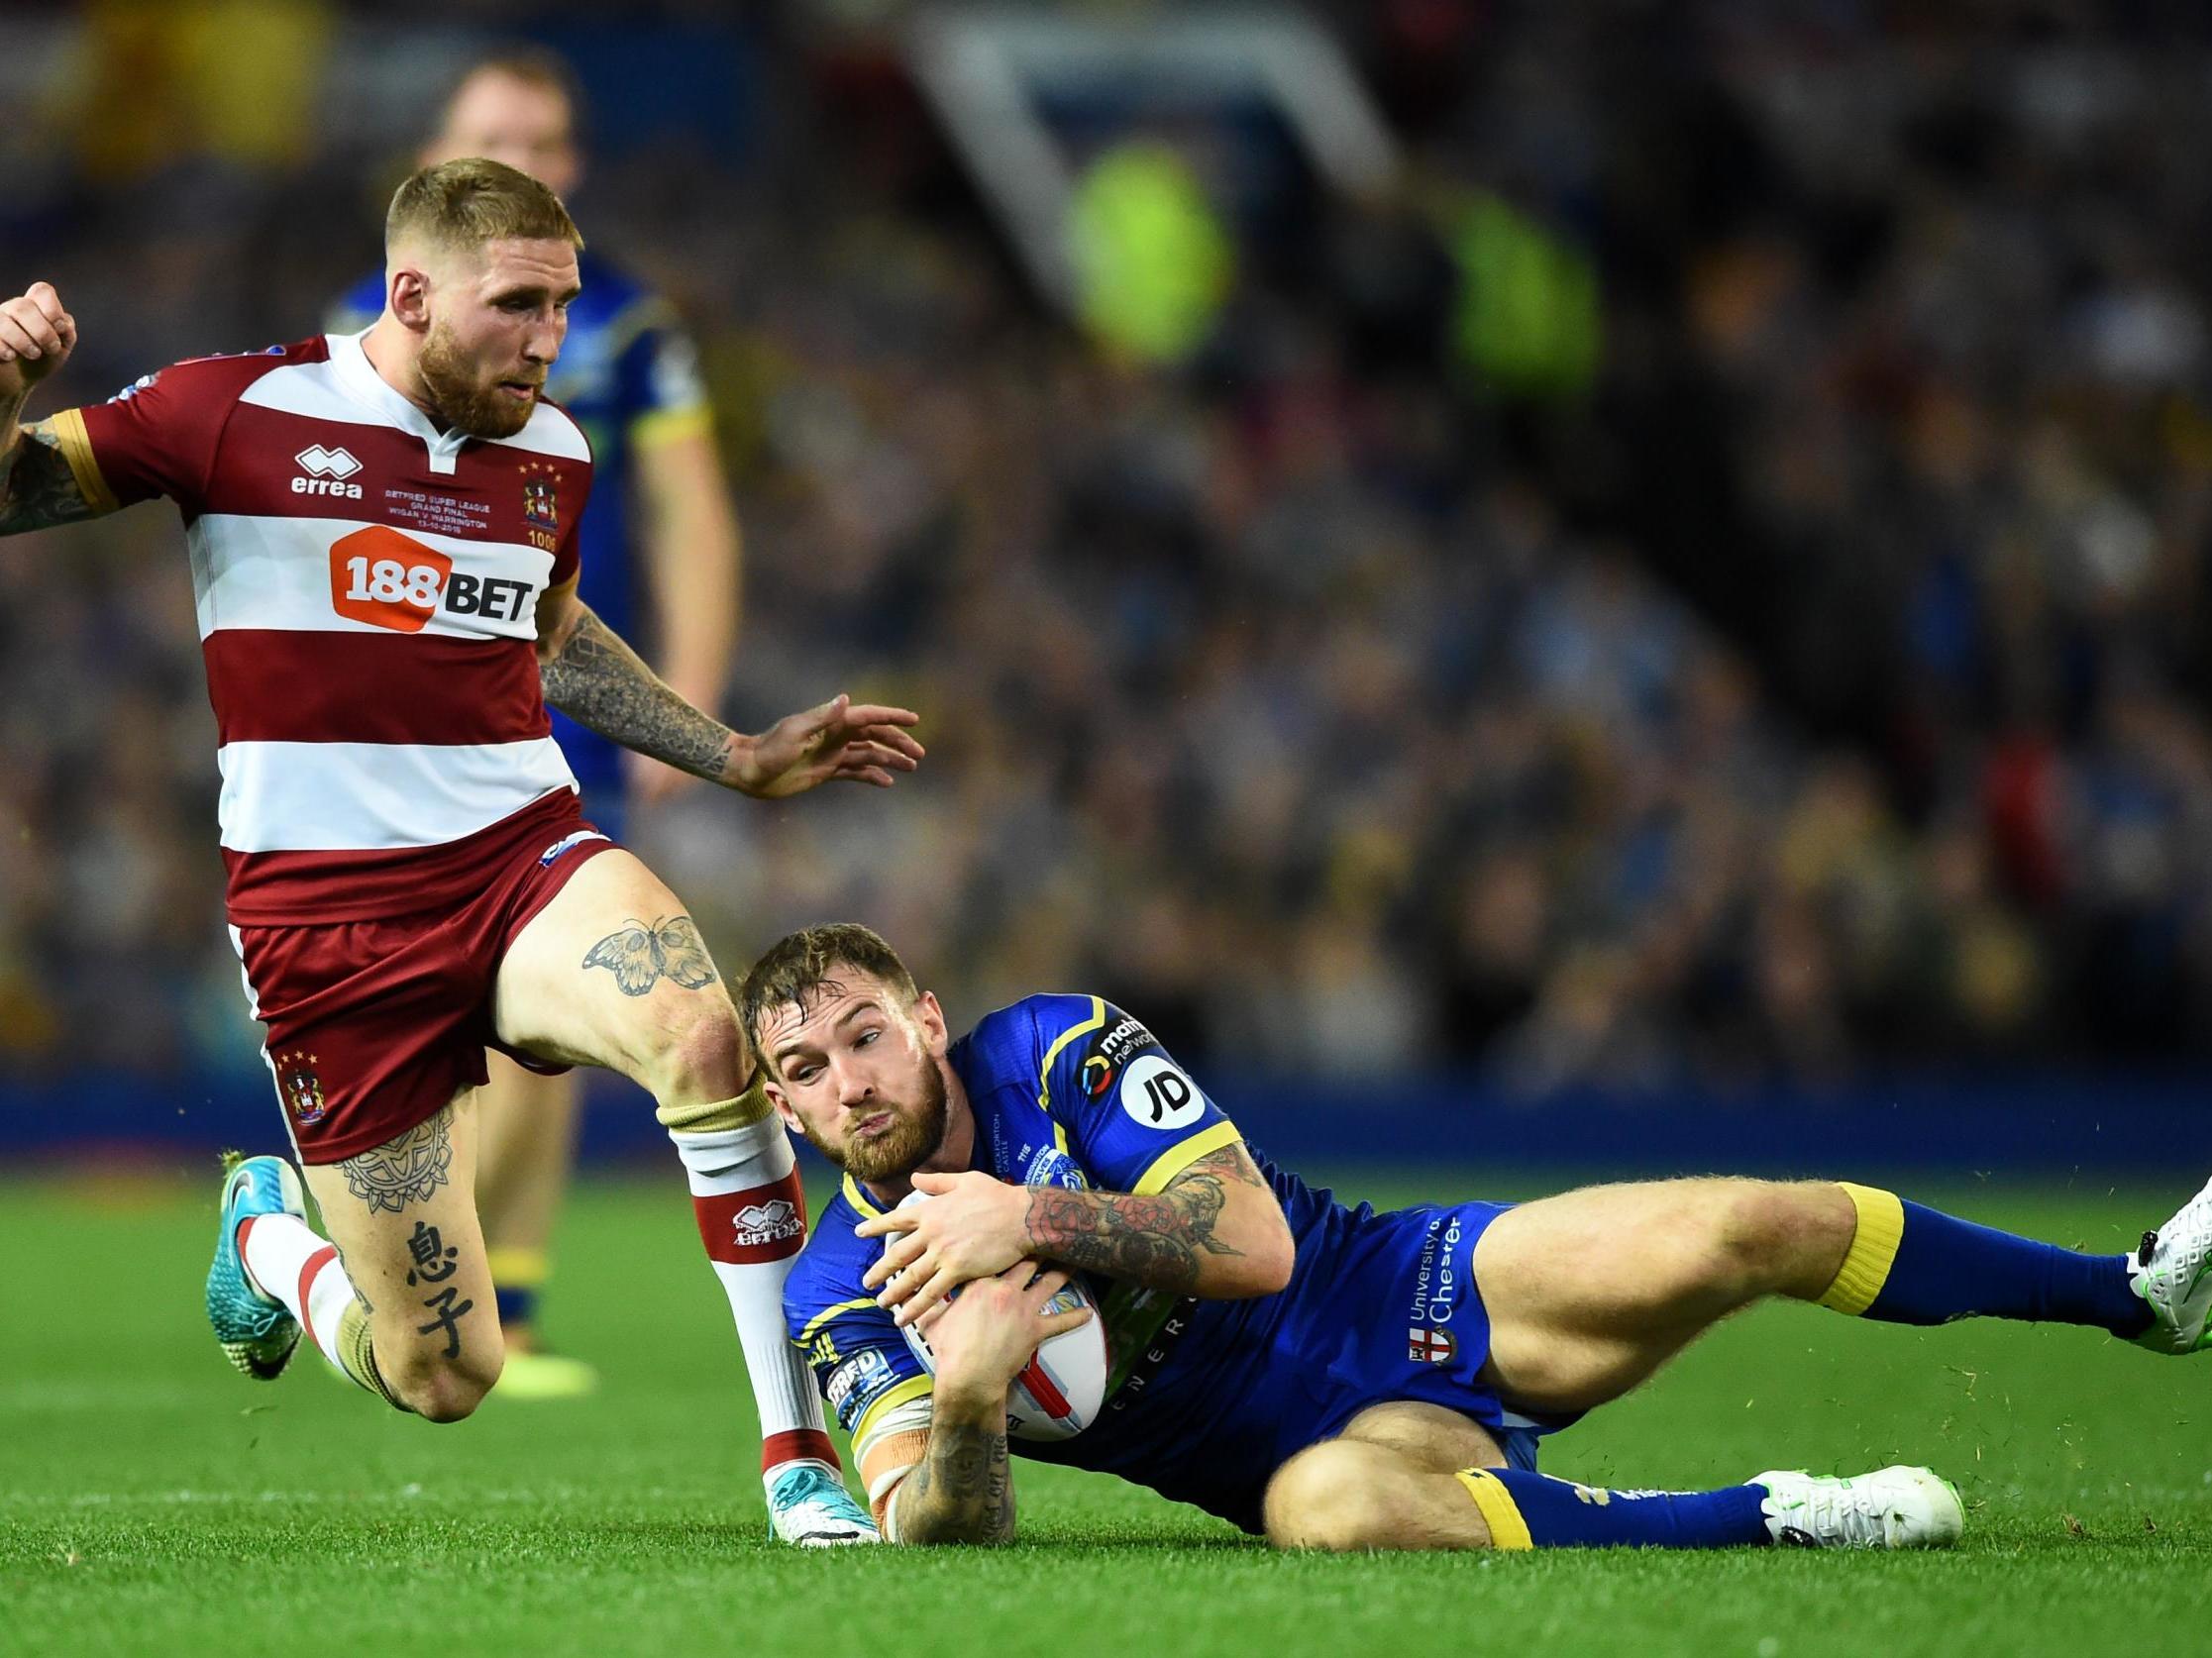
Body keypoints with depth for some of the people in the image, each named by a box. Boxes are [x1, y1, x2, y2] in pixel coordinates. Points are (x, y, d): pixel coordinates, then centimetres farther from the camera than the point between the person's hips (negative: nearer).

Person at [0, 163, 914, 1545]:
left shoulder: (553, 455, 9)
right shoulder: (238, 411, -6)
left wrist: (743, 759, 27)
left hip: (526, 858, 4)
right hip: (327, 920, -3)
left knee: (706, 1038, -33)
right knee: (443, 1378, -2)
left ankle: (798, 1452, -22)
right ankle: (270, 1238, 34)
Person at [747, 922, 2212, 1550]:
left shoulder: (1057, 1047, -6)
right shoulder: (840, 1298, -4)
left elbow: (1257, 1240, -14)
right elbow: (939, 1527, -16)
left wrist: (1037, 1218, -28)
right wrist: (965, 1404, -39)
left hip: (1405, 1295, 1)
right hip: (1328, 1442, -1)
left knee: (1760, 1229, -18)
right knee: (1329, 1507, -41)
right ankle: (1771, 1518, -29)